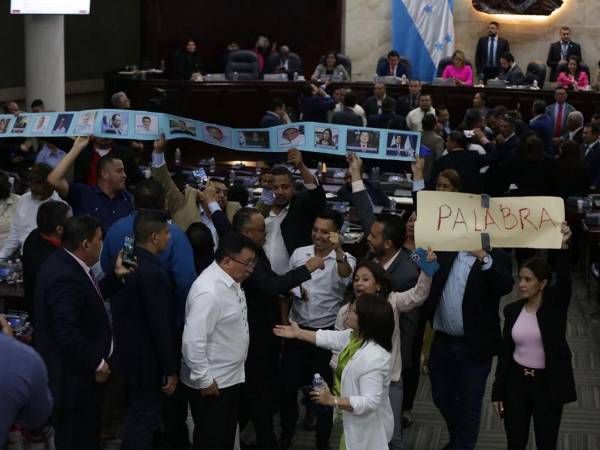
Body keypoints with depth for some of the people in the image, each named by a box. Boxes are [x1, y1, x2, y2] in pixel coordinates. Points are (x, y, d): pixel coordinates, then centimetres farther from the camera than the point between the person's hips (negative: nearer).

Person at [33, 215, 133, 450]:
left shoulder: (64, 263, 6)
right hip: (73, 379, -11)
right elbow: (67, 333, -31)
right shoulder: (65, 278, -27)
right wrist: (97, 363, -20)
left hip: (78, 372, 11)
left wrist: (116, 276, 7)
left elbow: (90, 298, 17)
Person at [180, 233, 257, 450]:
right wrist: (204, 380, -21)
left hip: (230, 378, 9)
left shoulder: (231, 281, 4)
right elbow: (194, 341, -29)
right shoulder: (209, 291, -27)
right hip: (211, 383, -9)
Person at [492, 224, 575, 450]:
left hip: (548, 384, -3)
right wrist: (498, 390, 4)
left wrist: (562, 246, -43)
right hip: (516, 381, 3)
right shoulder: (512, 309, 2)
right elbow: (505, 351, 6)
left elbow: (564, 280, -28)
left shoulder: (556, 305, -7)